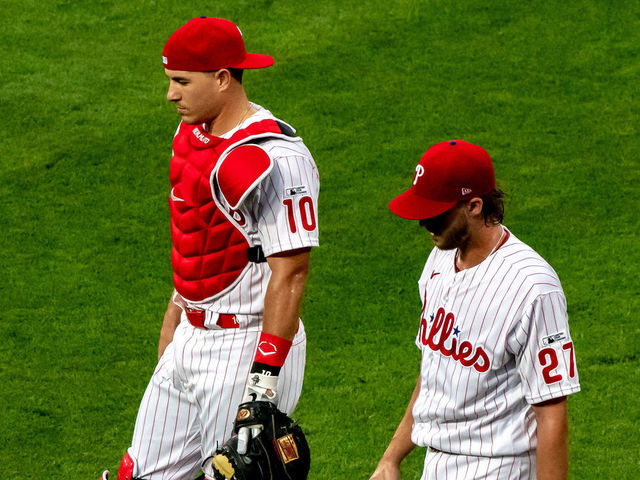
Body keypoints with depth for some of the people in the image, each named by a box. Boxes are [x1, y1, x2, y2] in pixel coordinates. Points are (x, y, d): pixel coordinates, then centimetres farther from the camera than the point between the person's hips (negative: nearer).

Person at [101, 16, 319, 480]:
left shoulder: (275, 159, -21)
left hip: (248, 347, -10)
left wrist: (263, 385, -26)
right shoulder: (191, 134, 9)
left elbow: (290, 274, -24)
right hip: (193, 337, 10)